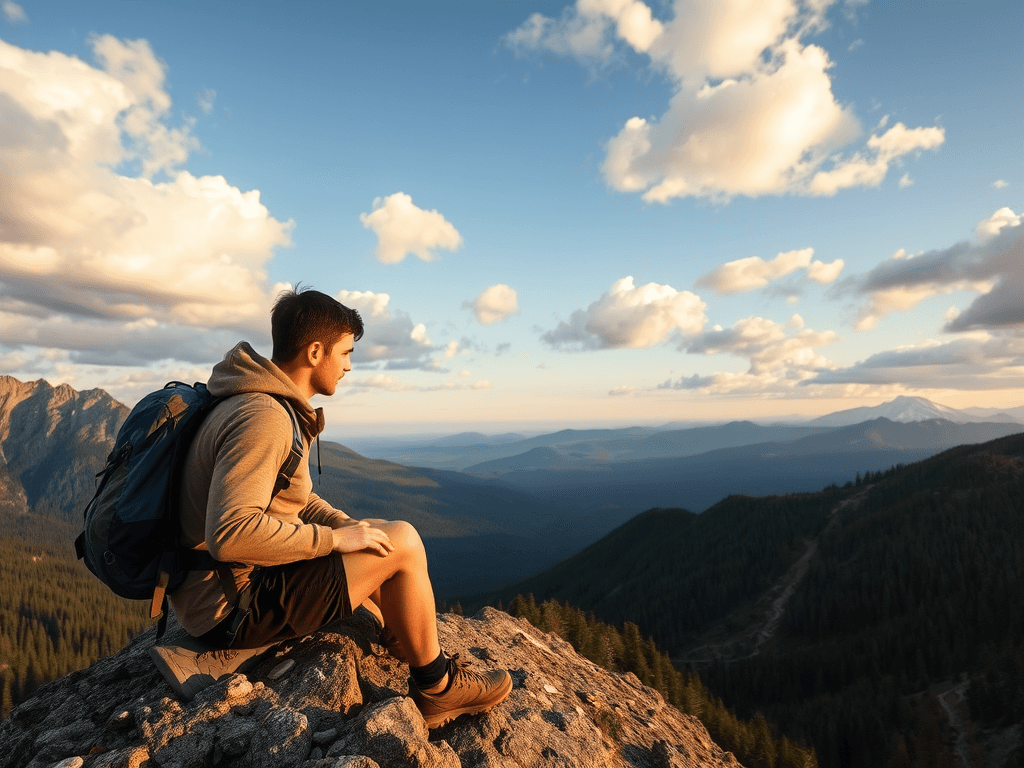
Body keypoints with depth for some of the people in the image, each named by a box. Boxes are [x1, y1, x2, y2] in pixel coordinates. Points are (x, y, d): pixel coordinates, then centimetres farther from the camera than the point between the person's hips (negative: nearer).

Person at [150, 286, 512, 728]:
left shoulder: (274, 405, 9)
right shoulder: (263, 418, -24)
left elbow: (295, 499, 16)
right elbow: (229, 533, -34)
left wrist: (353, 529, 0)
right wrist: (333, 538, -23)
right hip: (230, 606, -10)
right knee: (402, 542, -14)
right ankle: (436, 689, 5)